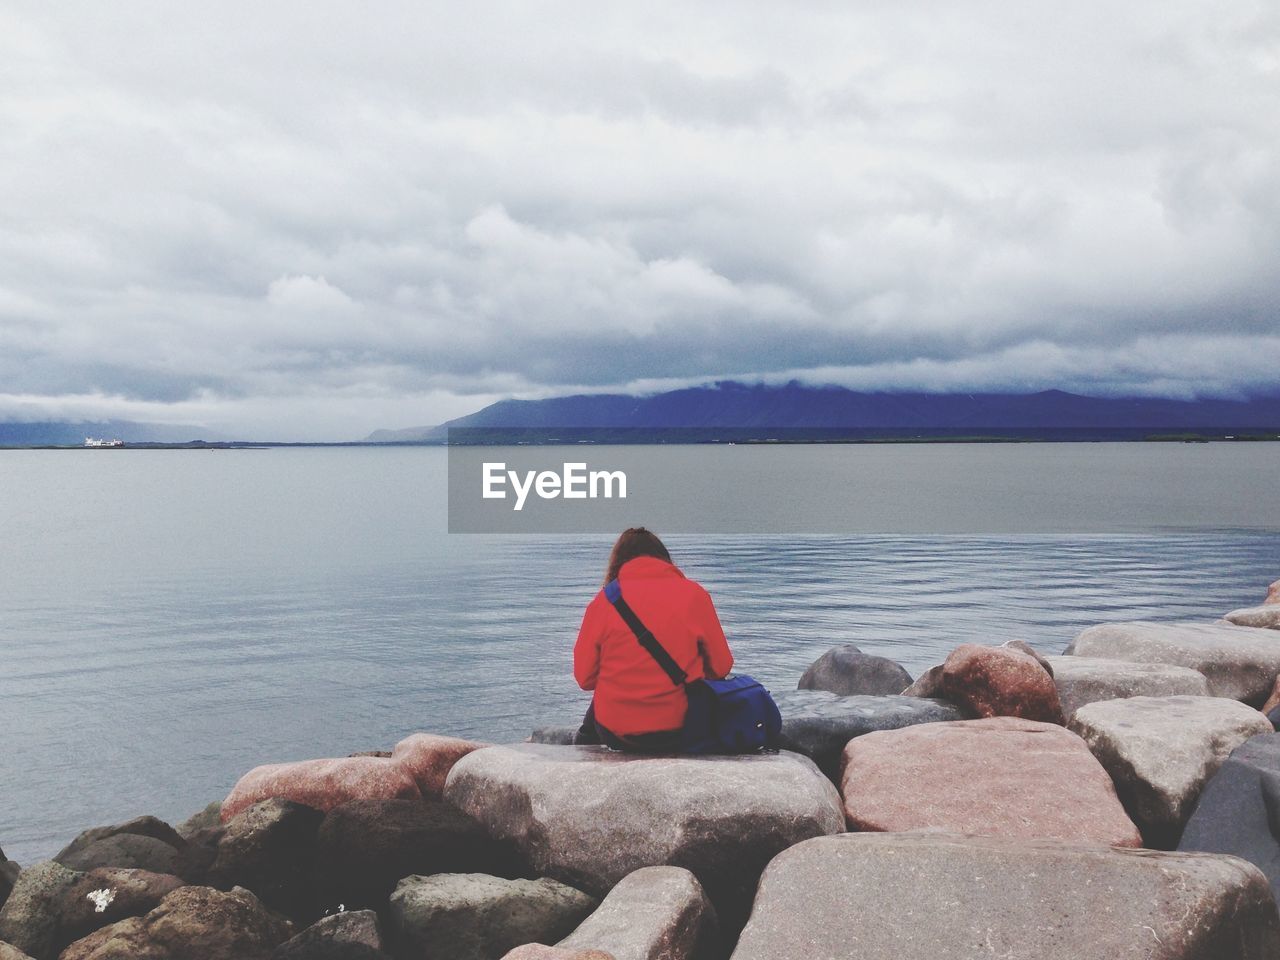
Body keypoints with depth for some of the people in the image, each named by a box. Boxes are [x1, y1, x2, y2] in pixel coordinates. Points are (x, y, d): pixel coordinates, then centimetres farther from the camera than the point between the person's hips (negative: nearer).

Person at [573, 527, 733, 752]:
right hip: (678, 733, -1)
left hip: (614, 734, 1)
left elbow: (585, 677, -1)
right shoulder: (694, 594, -1)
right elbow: (721, 667, 2)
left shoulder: (604, 599, -2)